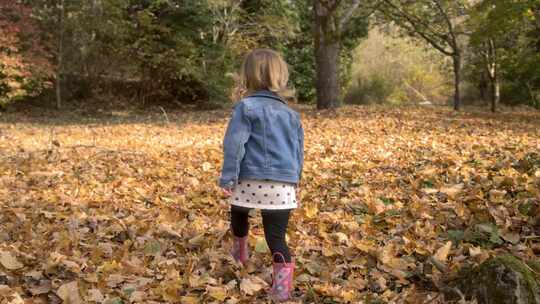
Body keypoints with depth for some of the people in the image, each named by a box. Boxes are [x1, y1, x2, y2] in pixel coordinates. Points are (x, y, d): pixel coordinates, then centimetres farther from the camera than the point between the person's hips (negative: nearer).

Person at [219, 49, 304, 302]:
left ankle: (240, 252, 49)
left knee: (239, 215, 27)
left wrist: (228, 177, -8)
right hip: (284, 184, 3)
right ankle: (282, 279, -14)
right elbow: (299, 151, 21)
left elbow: (234, 144, -11)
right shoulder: (291, 114, 14)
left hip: (251, 180, -3)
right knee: (276, 235, 3)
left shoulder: (246, 107, -3)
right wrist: (295, 179, 33)